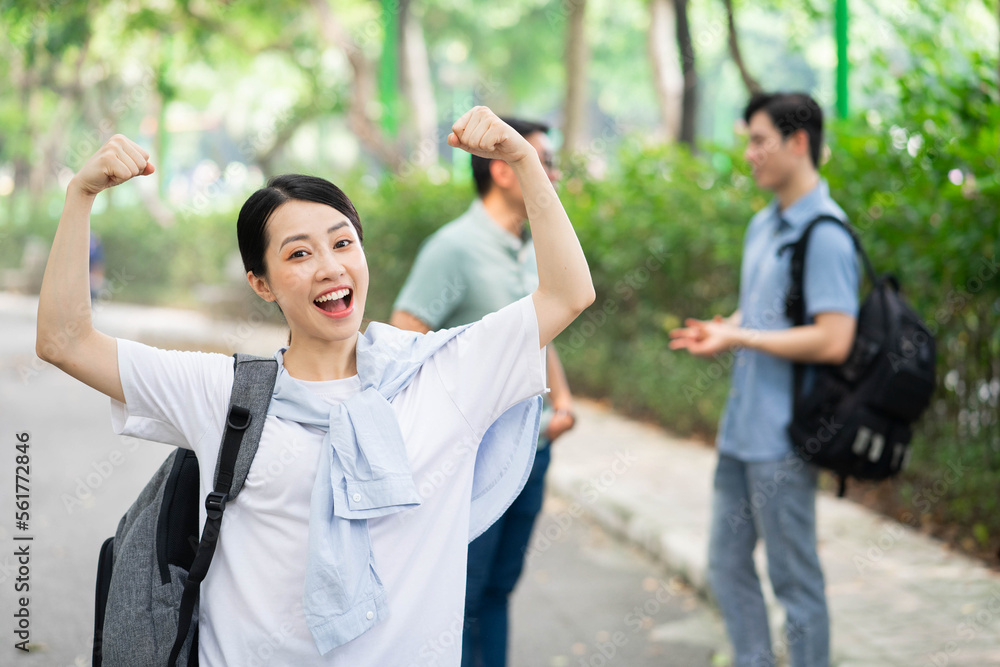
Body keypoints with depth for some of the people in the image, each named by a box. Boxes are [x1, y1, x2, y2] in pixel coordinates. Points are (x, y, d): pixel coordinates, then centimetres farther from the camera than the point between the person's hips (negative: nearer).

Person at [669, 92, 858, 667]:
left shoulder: (825, 235, -17)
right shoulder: (762, 226, 12)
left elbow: (833, 340, -24)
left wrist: (738, 338, -19)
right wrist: (718, 329, 3)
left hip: (783, 440, -9)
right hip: (742, 428, 9)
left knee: (795, 579, 3)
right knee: (728, 564, 16)